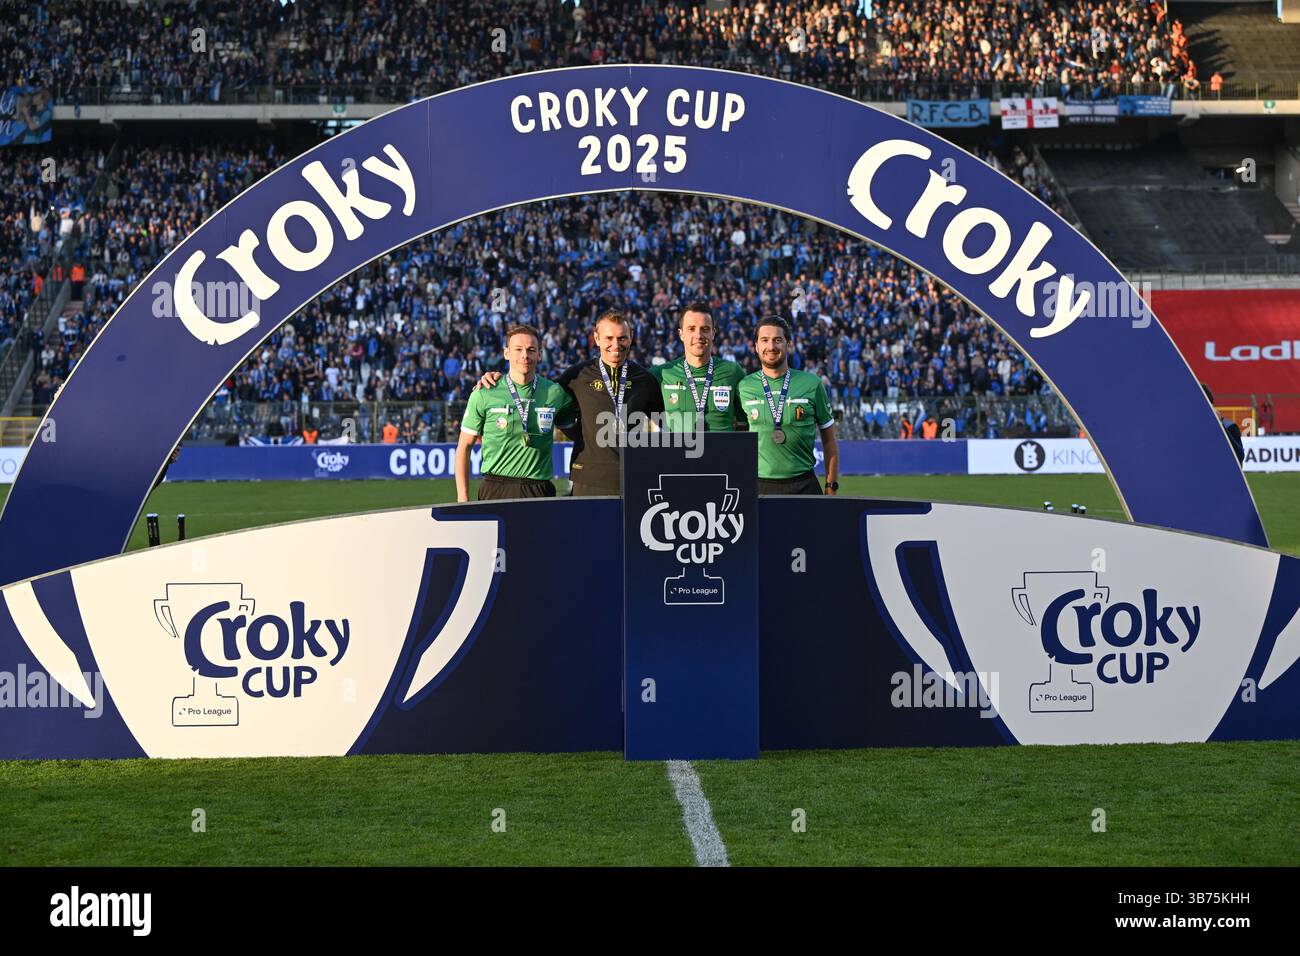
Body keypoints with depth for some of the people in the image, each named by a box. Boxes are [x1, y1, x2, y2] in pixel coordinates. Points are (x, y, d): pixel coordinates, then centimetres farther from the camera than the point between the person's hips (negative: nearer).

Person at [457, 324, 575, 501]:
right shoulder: (484, 394, 0)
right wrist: (463, 497, -3)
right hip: (495, 490, -1)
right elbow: (464, 446, 4)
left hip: (539, 492, 2)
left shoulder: (556, 393, 5)